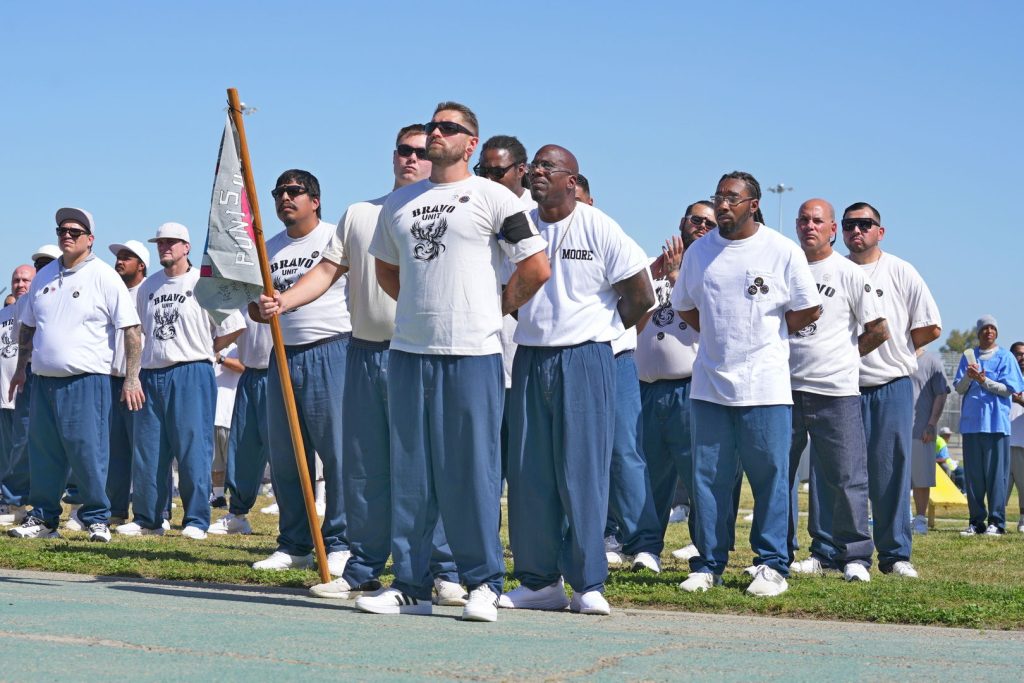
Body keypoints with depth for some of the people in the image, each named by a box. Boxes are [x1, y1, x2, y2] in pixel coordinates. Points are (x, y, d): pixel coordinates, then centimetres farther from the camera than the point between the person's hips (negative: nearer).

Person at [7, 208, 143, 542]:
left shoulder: (104, 276, -4)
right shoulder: (45, 275, 14)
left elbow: (131, 330, -6)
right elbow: (27, 327, 25)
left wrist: (132, 378, -11)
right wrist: (21, 367, 20)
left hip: (87, 380, -6)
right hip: (44, 380, 6)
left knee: (88, 452, -8)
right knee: (42, 452, 8)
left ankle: (97, 520, 1)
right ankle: (42, 518, 17)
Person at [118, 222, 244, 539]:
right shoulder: (148, 286, 14)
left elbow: (232, 327, -3)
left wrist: (201, 351, 3)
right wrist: (157, 352, 13)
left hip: (191, 374, -6)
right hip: (152, 373, 6)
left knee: (193, 450, -7)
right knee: (146, 451, 6)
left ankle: (196, 521, -2)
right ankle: (146, 519, 15)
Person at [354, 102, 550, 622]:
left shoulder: (492, 198, -2)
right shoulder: (399, 202, 14)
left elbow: (537, 268, -4)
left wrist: (497, 308, 3)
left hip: (472, 352, -5)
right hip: (409, 351, 5)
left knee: (473, 471, -3)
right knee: (409, 472, 7)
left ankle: (484, 585, 5)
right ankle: (410, 585, 14)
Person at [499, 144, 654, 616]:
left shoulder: (598, 228, -5)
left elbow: (641, 295, -1)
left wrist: (604, 329, 7)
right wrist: (537, 324, 12)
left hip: (584, 360, -4)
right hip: (530, 359, 5)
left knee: (583, 473, -5)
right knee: (528, 474, 4)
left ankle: (589, 584, -1)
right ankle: (539, 581, 11)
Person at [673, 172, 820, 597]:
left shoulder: (782, 251, -2)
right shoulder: (699, 251, 9)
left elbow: (809, 309, 4)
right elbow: (683, 305, 22)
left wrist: (766, 338, 4)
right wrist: (719, 337, 12)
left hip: (764, 385, -3)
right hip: (708, 383, 4)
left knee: (770, 477, -2)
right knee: (708, 478, 4)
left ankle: (771, 566, 4)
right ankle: (708, 565, 11)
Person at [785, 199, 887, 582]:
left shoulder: (848, 273, 0)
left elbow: (878, 330, 2)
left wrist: (842, 356, 6)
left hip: (835, 391, -4)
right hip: (786, 388, 4)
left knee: (846, 478, -3)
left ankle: (854, 555, 6)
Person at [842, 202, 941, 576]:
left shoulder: (900, 272, 4)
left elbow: (931, 327, 4)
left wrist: (897, 349, 6)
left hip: (892, 389, -1)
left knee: (892, 472, 0)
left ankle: (895, 554, 6)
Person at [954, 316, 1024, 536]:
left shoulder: (1005, 357, 5)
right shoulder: (968, 356, 14)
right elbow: (959, 389, 11)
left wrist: (984, 380, -13)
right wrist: (968, 377, -10)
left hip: (996, 422, -3)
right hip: (971, 421, 3)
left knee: (996, 473, -5)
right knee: (973, 474, 3)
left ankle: (996, 522, -3)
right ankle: (976, 521, 9)